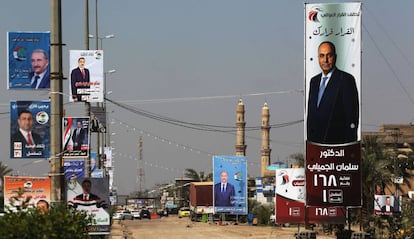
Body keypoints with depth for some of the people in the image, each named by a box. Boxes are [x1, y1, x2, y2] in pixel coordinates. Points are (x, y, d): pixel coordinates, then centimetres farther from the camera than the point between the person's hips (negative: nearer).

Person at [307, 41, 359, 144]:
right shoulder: (314, 81, 16)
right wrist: (309, 138, 12)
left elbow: (352, 115, -9)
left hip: (336, 140, -6)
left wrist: (349, 142, -13)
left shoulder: (346, 79, -5)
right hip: (314, 140, 6)